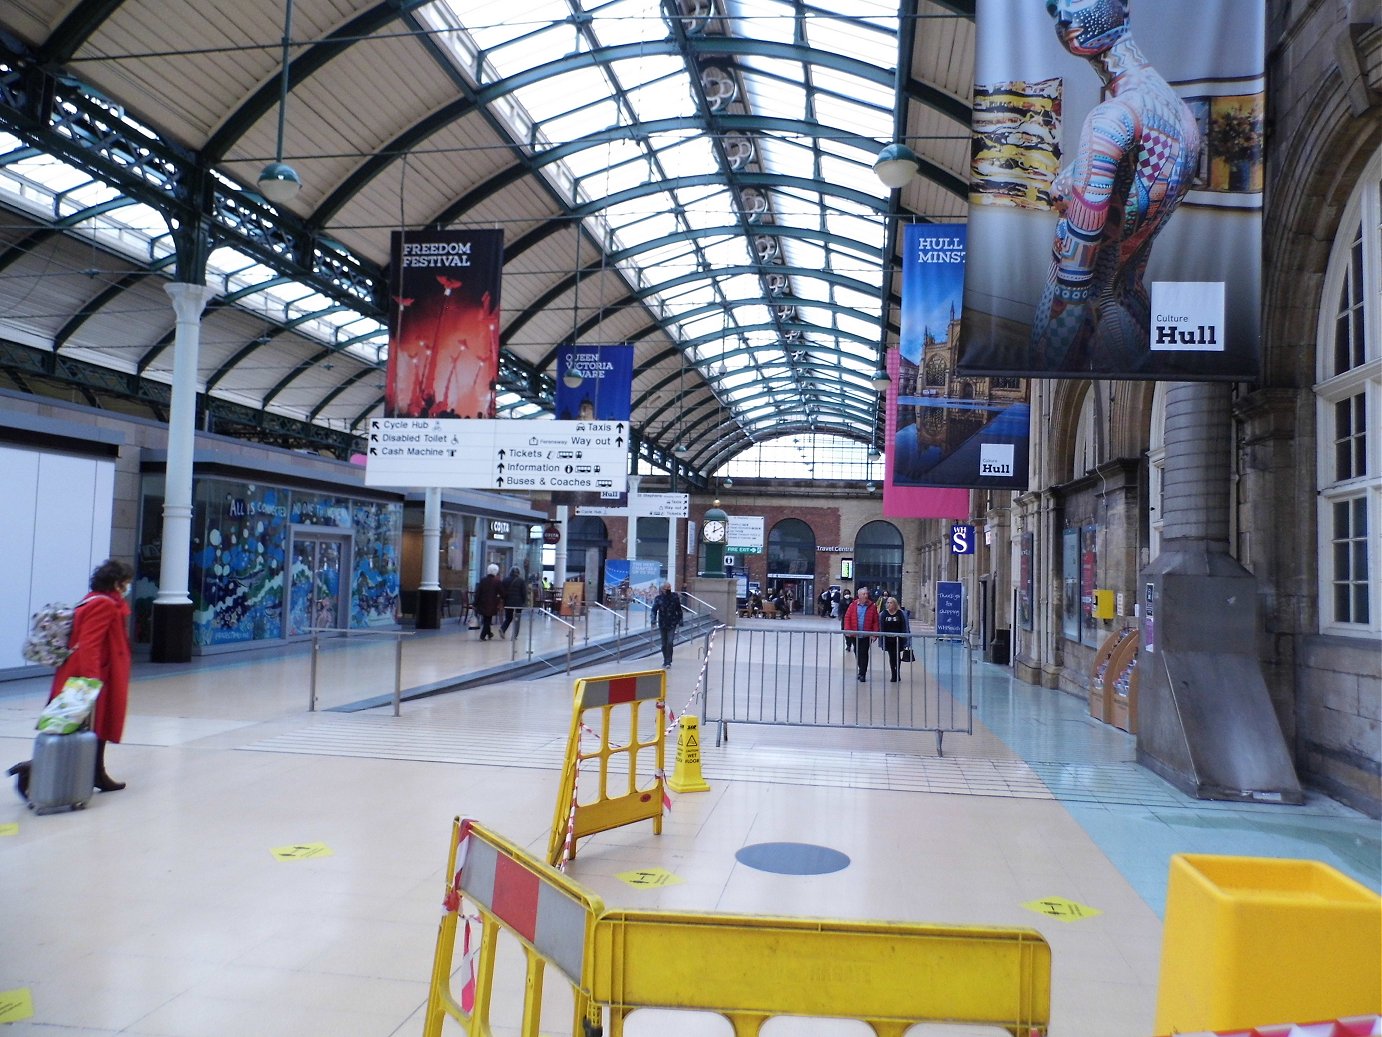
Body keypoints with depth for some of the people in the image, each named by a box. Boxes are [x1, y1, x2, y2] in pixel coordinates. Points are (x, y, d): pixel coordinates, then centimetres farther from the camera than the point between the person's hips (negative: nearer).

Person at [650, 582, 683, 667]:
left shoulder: (675, 597, -1)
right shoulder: (658, 598, -2)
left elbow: (679, 610, 7)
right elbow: (654, 610, -6)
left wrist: (680, 621, 5)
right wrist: (654, 619, -23)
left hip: (672, 624, -2)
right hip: (662, 624, 2)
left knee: (669, 642, -14)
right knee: (664, 644, 10)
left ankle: (668, 662, -10)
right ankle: (666, 661, 23)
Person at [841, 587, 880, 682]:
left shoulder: (872, 607, -3)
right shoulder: (853, 605, 0)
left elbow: (876, 621, -4)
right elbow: (847, 618, 0)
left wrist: (874, 633, -11)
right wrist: (848, 630, -9)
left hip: (866, 635, -2)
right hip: (855, 635, 2)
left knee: (864, 654, -3)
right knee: (857, 654, 13)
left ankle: (862, 674, 3)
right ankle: (862, 670, 30)